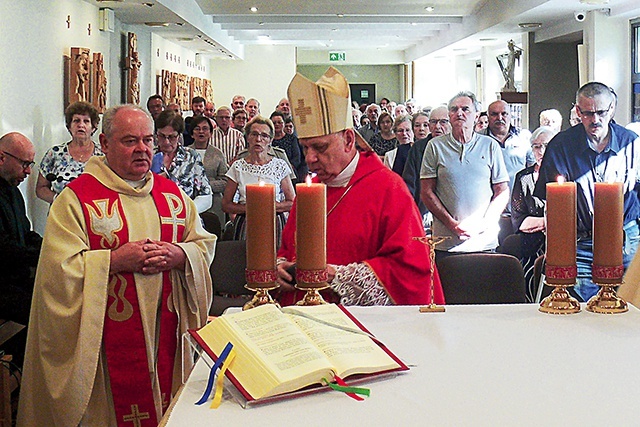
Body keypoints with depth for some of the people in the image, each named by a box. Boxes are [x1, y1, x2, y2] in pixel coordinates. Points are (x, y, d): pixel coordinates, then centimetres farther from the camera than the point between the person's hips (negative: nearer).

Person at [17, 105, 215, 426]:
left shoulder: (172, 193, 10)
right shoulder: (76, 198, -5)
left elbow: (205, 244, 9)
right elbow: (60, 267, -12)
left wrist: (179, 255, -11)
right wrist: (115, 260, -19)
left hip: (165, 332, 4)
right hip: (107, 337, -4)